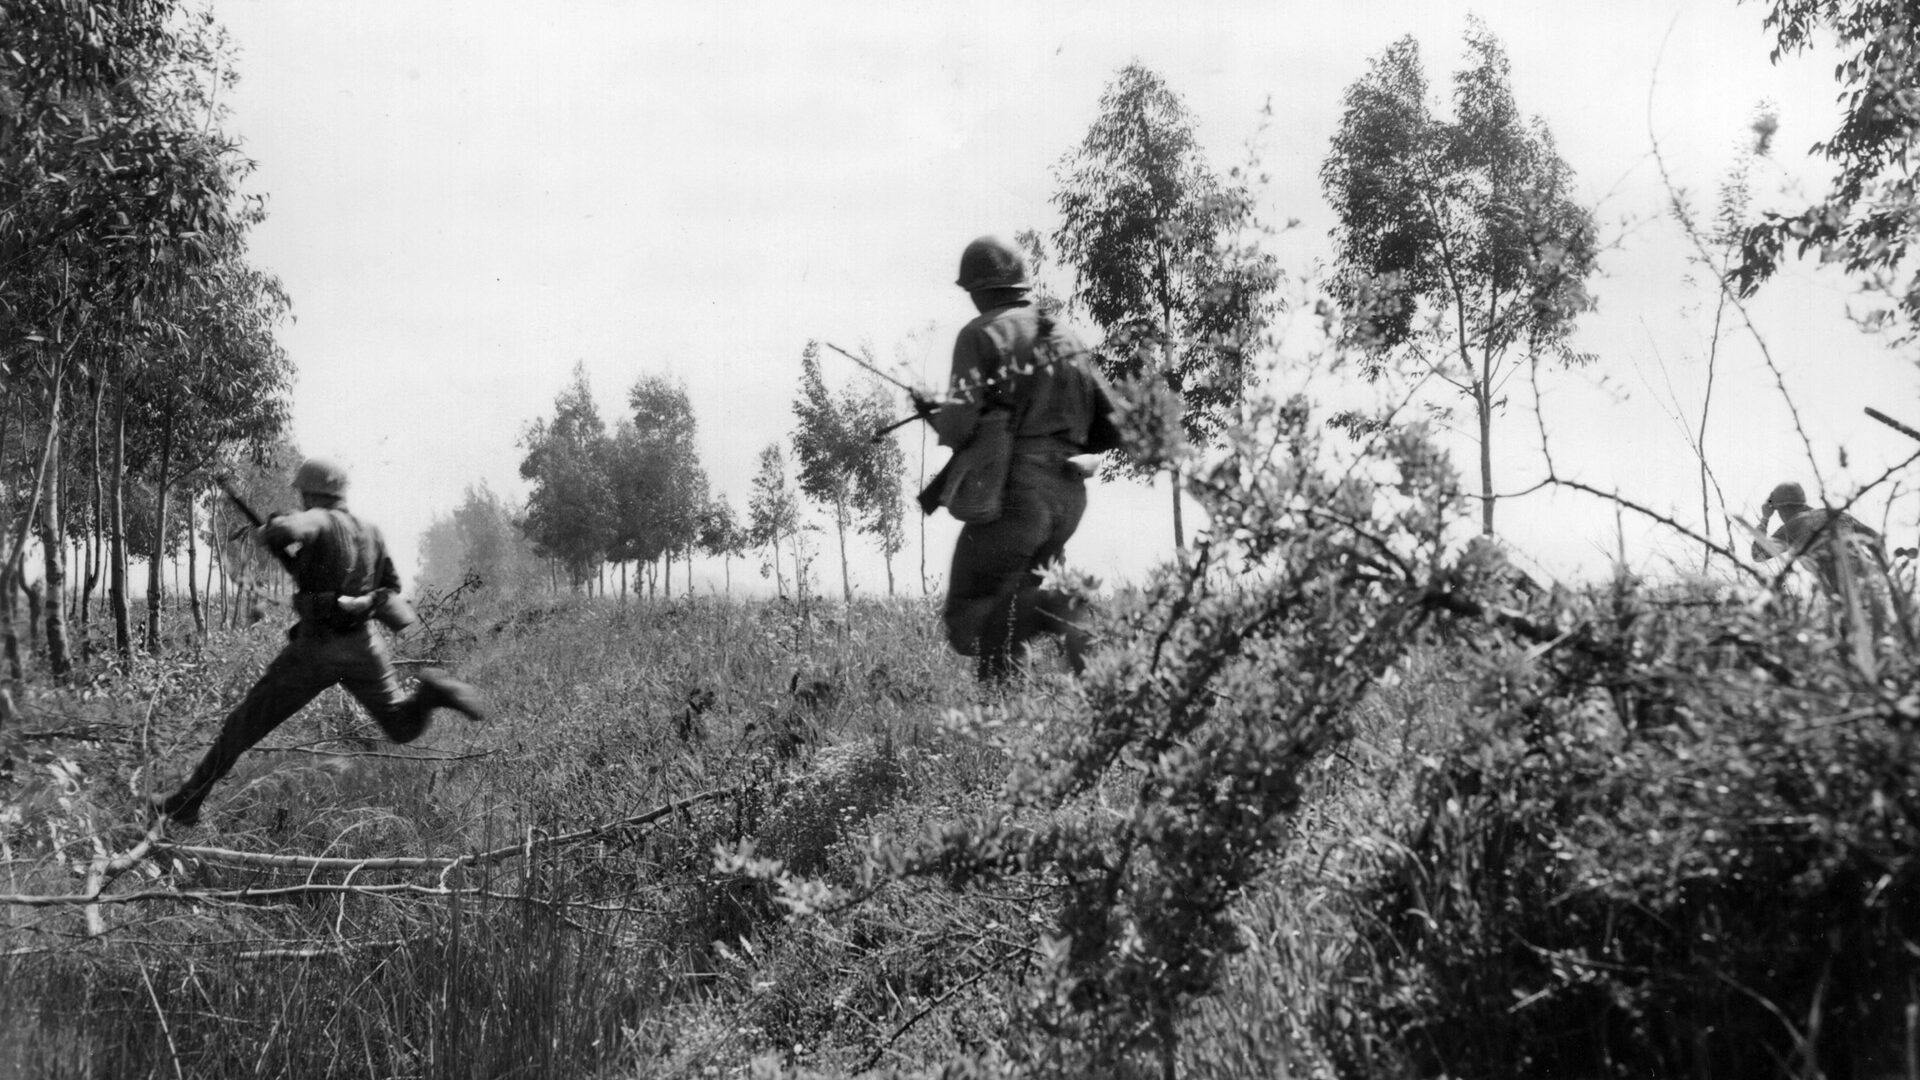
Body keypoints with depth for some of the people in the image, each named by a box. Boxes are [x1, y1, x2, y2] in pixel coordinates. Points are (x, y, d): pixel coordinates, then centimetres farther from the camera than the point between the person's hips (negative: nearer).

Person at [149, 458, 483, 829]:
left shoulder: (319, 521, -8)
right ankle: (431, 691, -17)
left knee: (245, 724, 7)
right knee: (403, 727, 14)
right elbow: (390, 583, 23)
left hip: (317, 646, -5)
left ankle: (185, 804, 12)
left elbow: (284, 530, -31)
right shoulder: (371, 533, 11)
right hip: (364, 643, 5)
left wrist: (265, 533, -9)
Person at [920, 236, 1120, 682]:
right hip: (1069, 495, 7)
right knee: (1001, 610, 19)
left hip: (1014, 492, -7)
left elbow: (960, 424, -13)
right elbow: (1111, 431, 18)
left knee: (966, 622, -4)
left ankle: (1055, 611, -26)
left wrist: (932, 414, 8)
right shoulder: (1068, 338, 18)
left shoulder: (982, 334, -1)